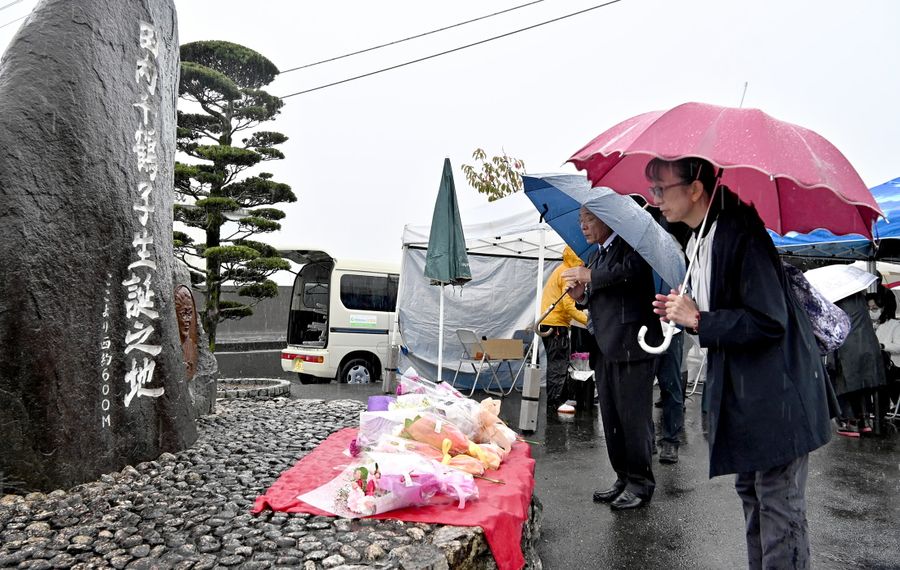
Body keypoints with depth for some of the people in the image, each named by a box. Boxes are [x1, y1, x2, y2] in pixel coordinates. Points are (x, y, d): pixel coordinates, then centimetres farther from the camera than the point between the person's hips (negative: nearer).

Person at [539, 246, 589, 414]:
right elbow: (568, 304, -19)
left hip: (550, 323, 10)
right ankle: (554, 402, -6)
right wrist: (588, 320, -16)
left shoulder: (561, 270, 18)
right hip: (556, 324, -10)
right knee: (558, 364, -7)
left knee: (561, 362, 15)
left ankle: (564, 397, 22)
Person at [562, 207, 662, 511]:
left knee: (633, 416, -2)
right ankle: (623, 479, 24)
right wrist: (582, 296, 4)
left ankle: (640, 483, 11)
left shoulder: (631, 245, -5)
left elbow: (633, 269, -27)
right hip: (605, 349, 9)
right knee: (611, 418, 13)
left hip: (631, 346, -9)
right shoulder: (596, 257, 19)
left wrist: (590, 276, -20)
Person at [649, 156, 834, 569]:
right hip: (743, 390, 10)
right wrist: (685, 314, 3)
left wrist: (699, 320, -21)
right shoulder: (699, 239, 9)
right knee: (750, 491, 20)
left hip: (776, 393, -10)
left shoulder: (741, 234, -21)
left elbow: (768, 322, -25)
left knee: (778, 504, -1)